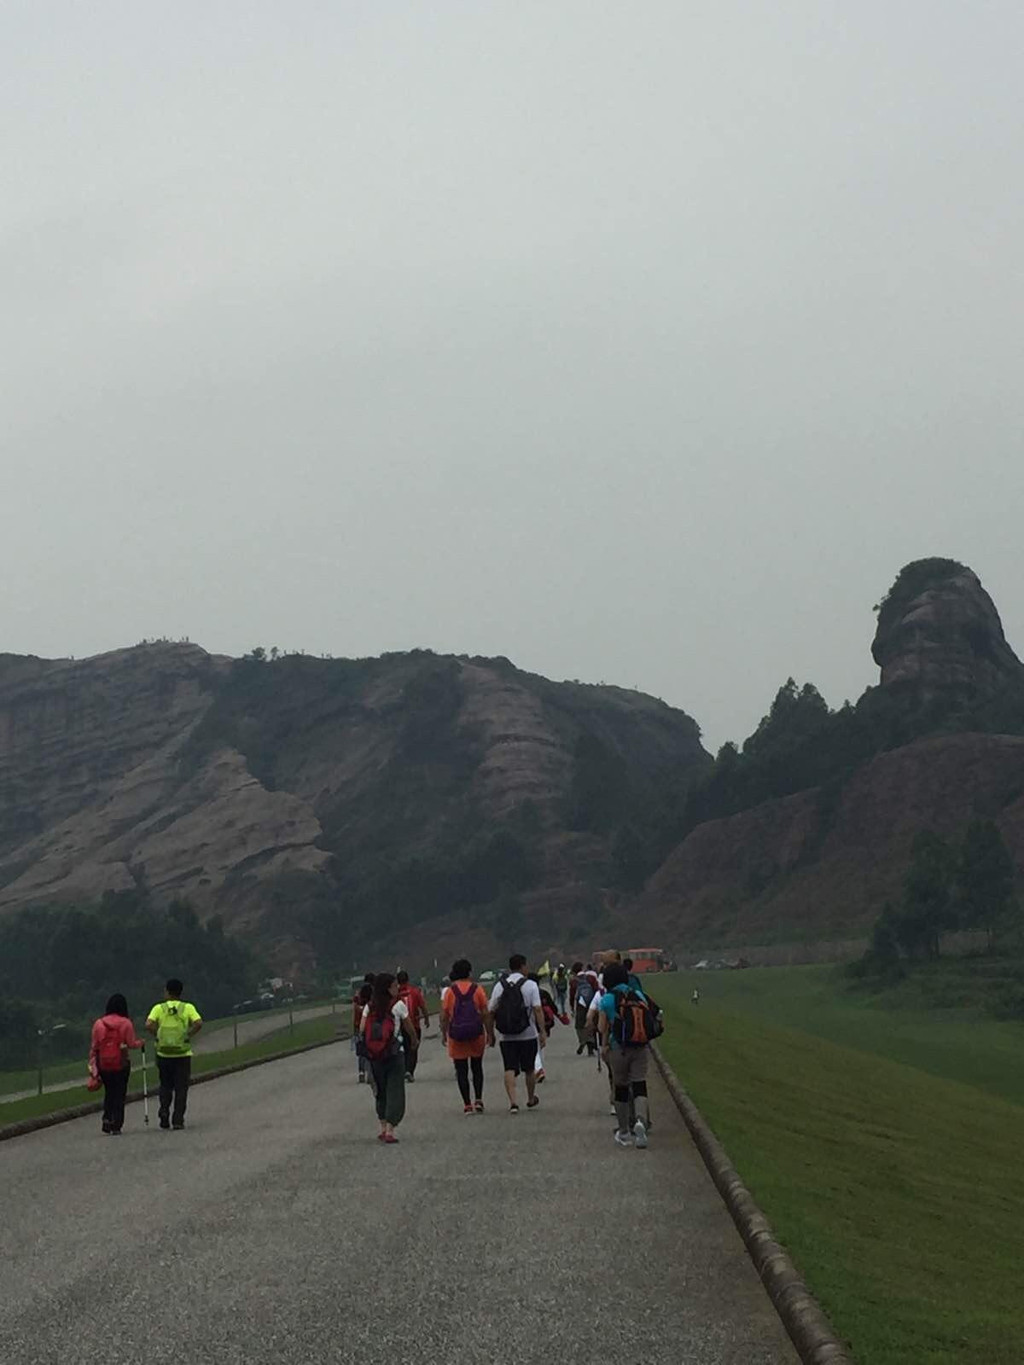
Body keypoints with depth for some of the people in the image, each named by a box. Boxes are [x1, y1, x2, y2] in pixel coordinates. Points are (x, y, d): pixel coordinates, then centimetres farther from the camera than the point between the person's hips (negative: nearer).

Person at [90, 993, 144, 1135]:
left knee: (109, 1093, 17)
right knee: (119, 1094, 5)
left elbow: (94, 1046, 1)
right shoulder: (126, 1023, -8)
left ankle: (107, 1119, 1)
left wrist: (92, 1065, 6)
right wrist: (141, 1043, 14)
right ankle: (116, 1125, 1)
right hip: (121, 1065, -2)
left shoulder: (99, 1023, -1)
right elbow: (131, 1043, -7)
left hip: (103, 1065, 2)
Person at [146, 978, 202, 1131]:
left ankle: (164, 1110, -1)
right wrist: (189, 1036, -3)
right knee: (181, 1088, 6)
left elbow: (149, 1024, -15)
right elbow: (198, 1023, -16)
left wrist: (157, 1036, 0)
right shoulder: (188, 1008, 0)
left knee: (165, 1085, 19)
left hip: (163, 1054, 1)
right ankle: (178, 1120, 2)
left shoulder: (159, 1008, 0)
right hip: (183, 1054, -1)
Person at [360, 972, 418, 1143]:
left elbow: (361, 1030, -3)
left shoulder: (369, 1007, 4)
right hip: (394, 1055, -4)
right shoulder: (398, 1005, -7)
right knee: (395, 1091, 2)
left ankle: (383, 1127, 18)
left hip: (374, 1055, 4)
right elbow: (409, 1028, 3)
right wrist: (414, 1041, 22)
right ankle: (390, 1130, -5)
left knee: (380, 1090, 18)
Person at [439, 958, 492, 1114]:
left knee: (461, 1071, 5)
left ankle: (467, 1104, 2)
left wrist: (444, 1034, 8)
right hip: (476, 1033, 1)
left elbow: (444, 1016, -2)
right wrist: (489, 1033, 5)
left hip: (456, 1034, -1)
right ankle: (478, 1099, 5)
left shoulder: (449, 991, -2)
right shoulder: (477, 989, -1)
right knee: (477, 1067, 16)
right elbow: (486, 1013, -2)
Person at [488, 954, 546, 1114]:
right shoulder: (530, 985, -6)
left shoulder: (499, 986, 2)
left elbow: (491, 1012, 3)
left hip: (507, 1037, 1)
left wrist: (490, 1034, 11)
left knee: (509, 1069, -1)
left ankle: (513, 1101, -16)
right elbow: (537, 1010, -13)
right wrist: (542, 1032, -10)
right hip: (528, 1035, -1)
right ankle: (531, 1100, 30)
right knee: (529, 1069, 15)